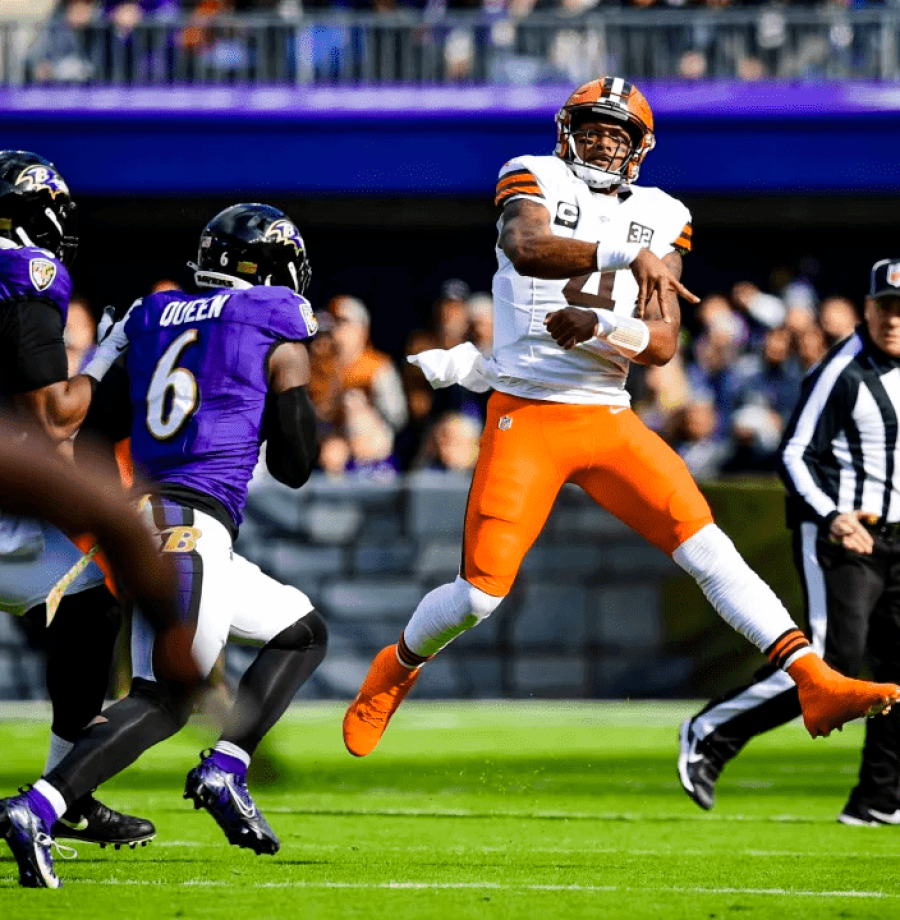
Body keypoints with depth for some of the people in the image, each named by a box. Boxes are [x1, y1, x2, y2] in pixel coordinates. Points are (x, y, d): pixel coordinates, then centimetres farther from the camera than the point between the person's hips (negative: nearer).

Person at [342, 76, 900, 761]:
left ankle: (816, 684, -18)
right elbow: (525, 247, -23)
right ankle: (396, 669, 24)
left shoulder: (658, 218, 11)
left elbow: (662, 345, 2)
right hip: (527, 419, -3)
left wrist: (598, 327, -19)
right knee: (482, 593, -7)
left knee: (708, 545, -12)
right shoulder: (536, 180, 2)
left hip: (610, 420, 3)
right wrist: (628, 255, -34)